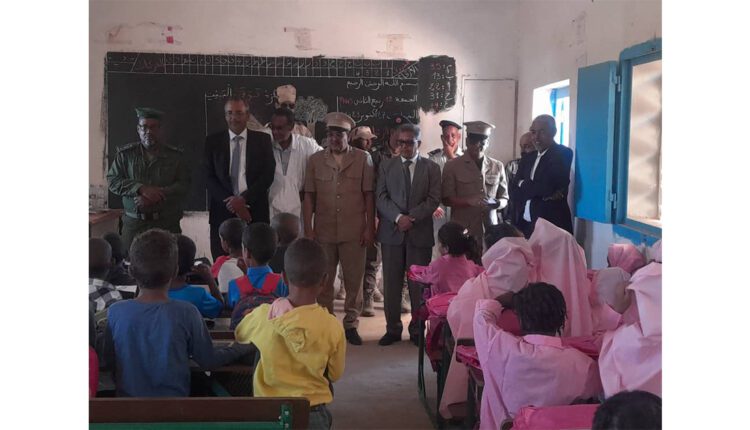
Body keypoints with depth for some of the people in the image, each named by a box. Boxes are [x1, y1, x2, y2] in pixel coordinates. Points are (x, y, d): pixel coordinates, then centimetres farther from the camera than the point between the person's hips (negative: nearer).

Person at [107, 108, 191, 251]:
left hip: (167, 224, -1)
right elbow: (113, 180, 2)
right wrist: (141, 188, -15)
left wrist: (157, 196, -15)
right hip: (133, 223, 1)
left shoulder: (175, 156, 6)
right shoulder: (126, 154, 9)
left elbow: (183, 185, -1)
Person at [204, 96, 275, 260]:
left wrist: (244, 199, -9)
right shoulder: (213, 141, 9)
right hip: (223, 211, 1)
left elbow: (268, 175, 1)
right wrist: (231, 202, -8)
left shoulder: (262, 140, 7)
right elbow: (209, 177, 4)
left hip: (255, 211, -1)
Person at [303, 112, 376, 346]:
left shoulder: (363, 158, 1)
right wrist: (308, 228, -1)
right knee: (323, 281, 8)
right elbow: (309, 196, 5)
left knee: (354, 280, 5)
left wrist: (370, 227, -3)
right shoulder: (315, 160, 5)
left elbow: (369, 195, 1)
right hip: (323, 231, 1)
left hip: (354, 232, -1)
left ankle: (351, 324, 19)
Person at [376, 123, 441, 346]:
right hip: (391, 231, 1)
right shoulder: (386, 165, 10)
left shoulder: (431, 168, 7)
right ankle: (393, 328, 15)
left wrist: (411, 217, -13)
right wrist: (398, 217, -13)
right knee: (391, 283, 4)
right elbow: (381, 197, 2)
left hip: (420, 232, -1)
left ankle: (418, 330, 13)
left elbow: (433, 200, -1)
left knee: (419, 284, 2)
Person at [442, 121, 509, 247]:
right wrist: (469, 201, -17)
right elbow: (446, 199, 0)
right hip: (462, 231, -2)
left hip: (490, 230, 2)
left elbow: (504, 199, 14)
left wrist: (496, 203, -9)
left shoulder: (497, 166, 10)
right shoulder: (452, 166, 2)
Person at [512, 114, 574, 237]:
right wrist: (545, 194, -13)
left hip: (551, 225, -6)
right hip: (525, 224, 6)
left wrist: (524, 185, -3)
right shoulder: (528, 158, 15)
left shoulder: (563, 153, -5)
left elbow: (547, 186, -17)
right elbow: (516, 190, 2)